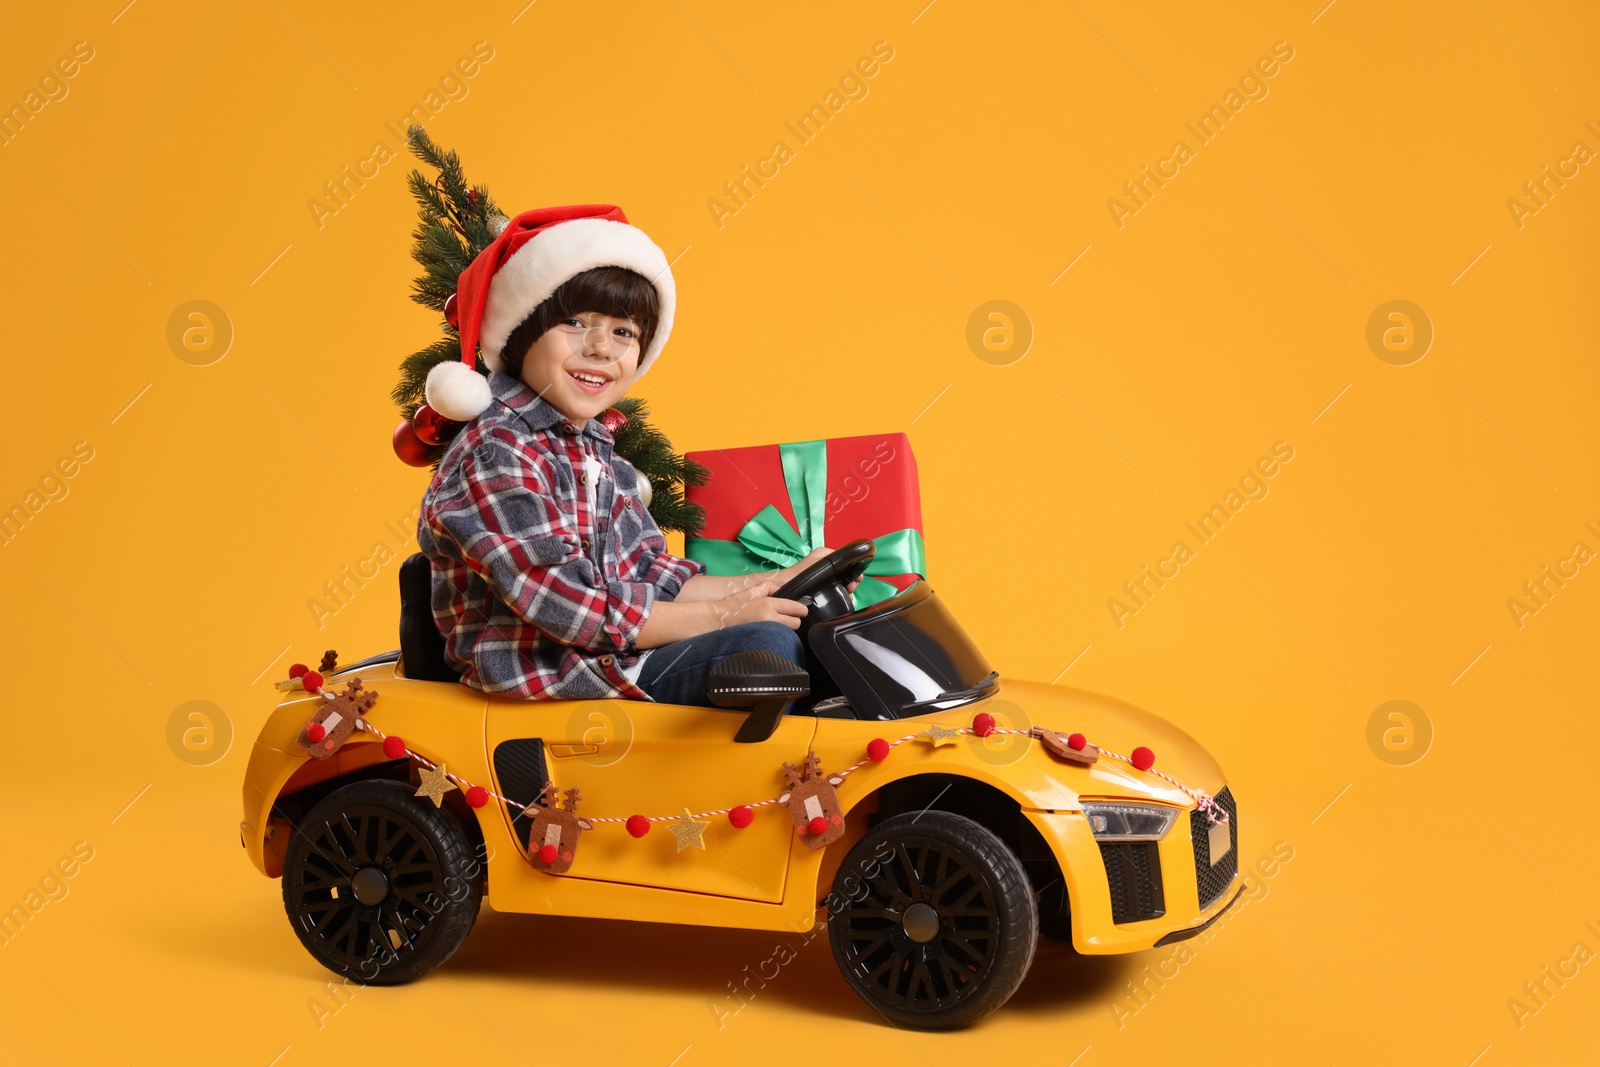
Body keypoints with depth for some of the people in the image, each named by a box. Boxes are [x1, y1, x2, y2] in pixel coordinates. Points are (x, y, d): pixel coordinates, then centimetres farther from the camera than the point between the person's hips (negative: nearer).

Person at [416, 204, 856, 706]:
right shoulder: (496, 454, -16)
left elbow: (651, 581, 13)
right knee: (766, 644, -21)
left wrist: (774, 583, 4)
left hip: (615, 659, 10)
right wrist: (719, 615, -15)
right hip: (544, 679, -9)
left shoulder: (598, 450, 14)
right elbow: (572, 609, -21)